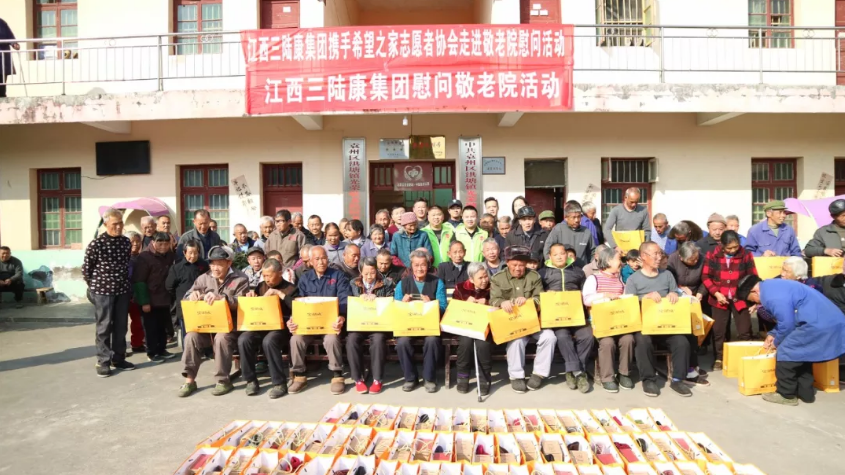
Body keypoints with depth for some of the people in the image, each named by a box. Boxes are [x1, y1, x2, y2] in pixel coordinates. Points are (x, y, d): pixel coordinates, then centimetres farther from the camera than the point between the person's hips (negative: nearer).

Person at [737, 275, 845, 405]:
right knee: (800, 354, 20)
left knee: (785, 353, -4)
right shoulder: (772, 286, 16)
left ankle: (786, 395, 6)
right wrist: (773, 335, 23)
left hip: (817, 324, -11)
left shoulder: (772, 296, -18)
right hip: (829, 321, 11)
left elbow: (787, 323, -14)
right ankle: (805, 393, 26)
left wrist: (776, 342, 3)